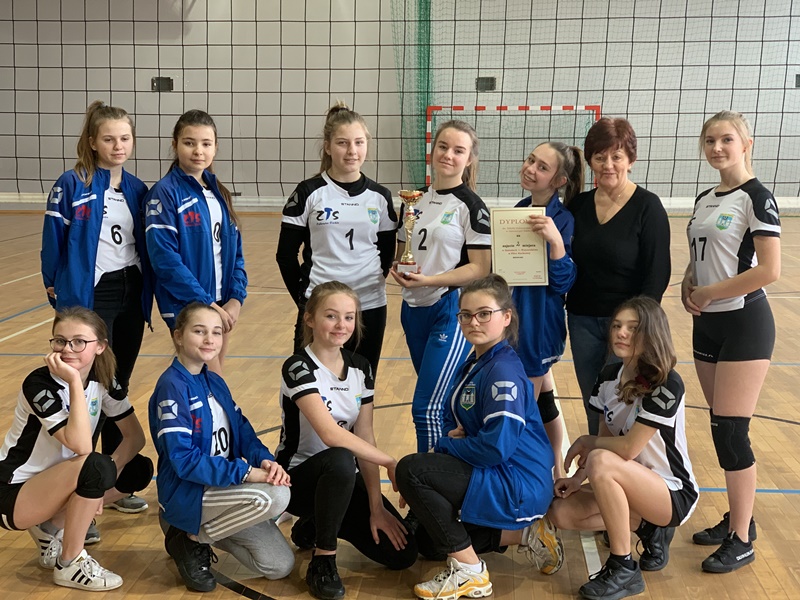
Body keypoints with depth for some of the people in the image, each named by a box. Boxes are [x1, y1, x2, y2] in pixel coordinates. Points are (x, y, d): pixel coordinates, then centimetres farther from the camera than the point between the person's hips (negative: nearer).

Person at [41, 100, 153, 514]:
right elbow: (53, 244, -6)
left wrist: (146, 292, 10)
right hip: (90, 298, -5)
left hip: (131, 296, 5)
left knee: (119, 389, 13)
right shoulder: (71, 185, -9)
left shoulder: (137, 190, 7)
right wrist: (57, 293, -3)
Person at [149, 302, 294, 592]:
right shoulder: (172, 387, -16)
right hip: (187, 493, -8)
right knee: (276, 496, -31)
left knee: (281, 566, 1)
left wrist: (265, 460, -15)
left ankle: (204, 529, 18)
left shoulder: (215, 382, 10)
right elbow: (184, 460, -23)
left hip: (224, 485, 8)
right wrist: (246, 472, -28)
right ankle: (193, 539, -7)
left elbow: (242, 432, 7)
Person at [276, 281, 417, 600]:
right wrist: (391, 463, -26)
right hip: (297, 476, -6)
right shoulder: (298, 368, -20)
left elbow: (365, 436, -3)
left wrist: (376, 506, -8)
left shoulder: (360, 367, 0)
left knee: (402, 553, -7)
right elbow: (331, 434, -31)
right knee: (340, 461, -40)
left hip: (344, 479, 6)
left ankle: (315, 526, 17)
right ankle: (322, 561, -18)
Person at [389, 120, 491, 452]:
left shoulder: (471, 206, -9)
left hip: (451, 312, -7)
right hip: (413, 310, 7)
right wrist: (397, 269, -4)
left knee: (427, 407, -10)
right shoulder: (416, 200, 10)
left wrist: (429, 280, -21)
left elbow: (480, 268, -13)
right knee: (440, 403, 18)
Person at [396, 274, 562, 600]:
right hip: (493, 478, 10)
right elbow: (452, 420, 14)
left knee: (411, 471, -20)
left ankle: (469, 572, -10)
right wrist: (452, 436, -9)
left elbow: (496, 448, -27)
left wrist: (444, 444, -13)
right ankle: (524, 534, 17)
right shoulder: (472, 364, 8)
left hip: (517, 486, -10)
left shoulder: (504, 371, -21)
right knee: (427, 542, 20)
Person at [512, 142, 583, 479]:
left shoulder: (562, 220, -17)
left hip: (539, 321, -8)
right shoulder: (518, 210, 5)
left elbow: (563, 282, -22)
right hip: (514, 315, 8)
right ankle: (553, 471, 36)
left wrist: (555, 241, -34)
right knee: (542, 400, 20)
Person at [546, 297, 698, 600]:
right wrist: (580, 477, -10)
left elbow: (627, 448, -25)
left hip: (674, 494, -7)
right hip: (631, 485, 7)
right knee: (560, 512, -10)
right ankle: (647, 527, 9)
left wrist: (585, 442, -10)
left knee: (602, 461, -33)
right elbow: (606, 439, 5)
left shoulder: (667, 385, -22)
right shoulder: (607, 377, 0)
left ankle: (624, 570, -18)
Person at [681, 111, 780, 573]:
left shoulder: (756, 197, -11)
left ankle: (742, 542, 6)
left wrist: (709, 293, -13)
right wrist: (688, 287, 0)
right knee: (723, 428, 12)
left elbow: (770, 270, -19)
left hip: (744, 325, -7)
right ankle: (738, 518, 26)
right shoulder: (705, 200, 12)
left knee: (730, 431, -6)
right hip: (707, 326, 7)